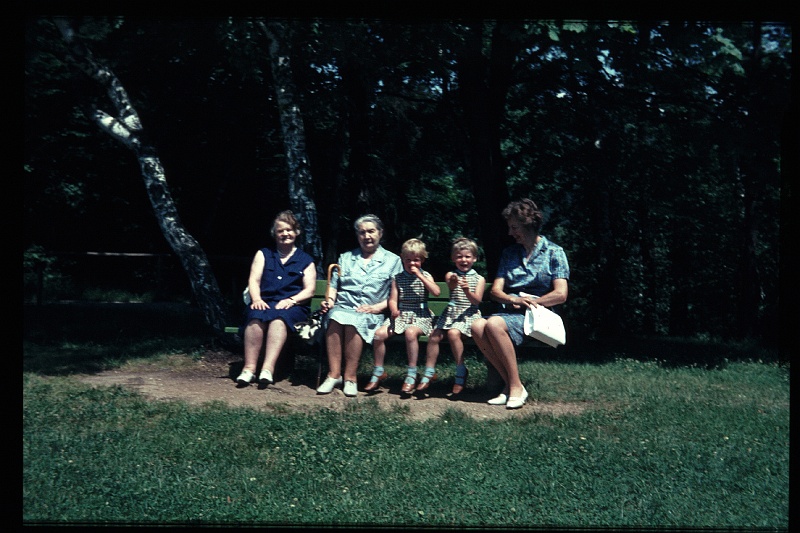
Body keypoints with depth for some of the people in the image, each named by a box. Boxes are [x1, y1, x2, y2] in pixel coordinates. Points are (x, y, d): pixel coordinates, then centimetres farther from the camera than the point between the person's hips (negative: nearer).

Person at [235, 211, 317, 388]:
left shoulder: (306, 260, 19)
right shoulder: (263, 254, 24)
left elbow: (309, 290, 7)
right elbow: (254, 280, 10)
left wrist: (291, 300, -12)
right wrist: (256, 299, -11)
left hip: (292, 307, -1)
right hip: (264, 303, 2)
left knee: (279, 317, -38)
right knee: (257, 316, -35)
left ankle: (267, 369, -50)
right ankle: (249, 368, -40)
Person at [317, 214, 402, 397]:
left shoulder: (392, 260, 15)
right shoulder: (345, 258, 25)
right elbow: (334, 285, 20)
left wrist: (379, 307, -9)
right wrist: (330, 300, -2)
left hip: (371, 314, -2)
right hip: (342, 307, 2)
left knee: (354, 322, -37)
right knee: (335, 319, -35)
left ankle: (350, 377, -29)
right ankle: (333, 375, -33)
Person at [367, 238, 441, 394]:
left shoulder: (425, 276, 5)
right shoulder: (398, 278, 10)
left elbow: (436, 292, -13)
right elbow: (393, 299, 5)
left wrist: (420, 276, -14)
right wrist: (394, 310, -18)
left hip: (421, 316, -3)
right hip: (401, 315, 3)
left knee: (410, 332, -36)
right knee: (379, 334, -20)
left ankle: (412, 374, -23)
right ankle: (378, 372, -3)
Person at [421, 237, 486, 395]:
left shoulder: (479, 279, 6)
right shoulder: (451, 275, 9)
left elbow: (477, 301, -7)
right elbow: (451, 286, -16)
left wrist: (467, 290, -28)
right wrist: (453, 282, -42)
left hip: (469, 314, -3)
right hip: (451, 312, 3)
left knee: (453, 333, -30)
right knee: (434, 335, -17)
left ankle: (461, 372, -21)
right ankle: (429, 373, -7)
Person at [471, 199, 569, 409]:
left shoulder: (554, 252, 4)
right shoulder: (509, 253, 19)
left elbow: (561, 294, -6)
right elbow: (495, 290, 9)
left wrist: (528, 303, -9)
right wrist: (515, 300, -13)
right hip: (510, 313, 5)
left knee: (494, 324, -34)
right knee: (478, 326, -28)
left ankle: (516, 386, -25)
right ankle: (509, 383, -22)